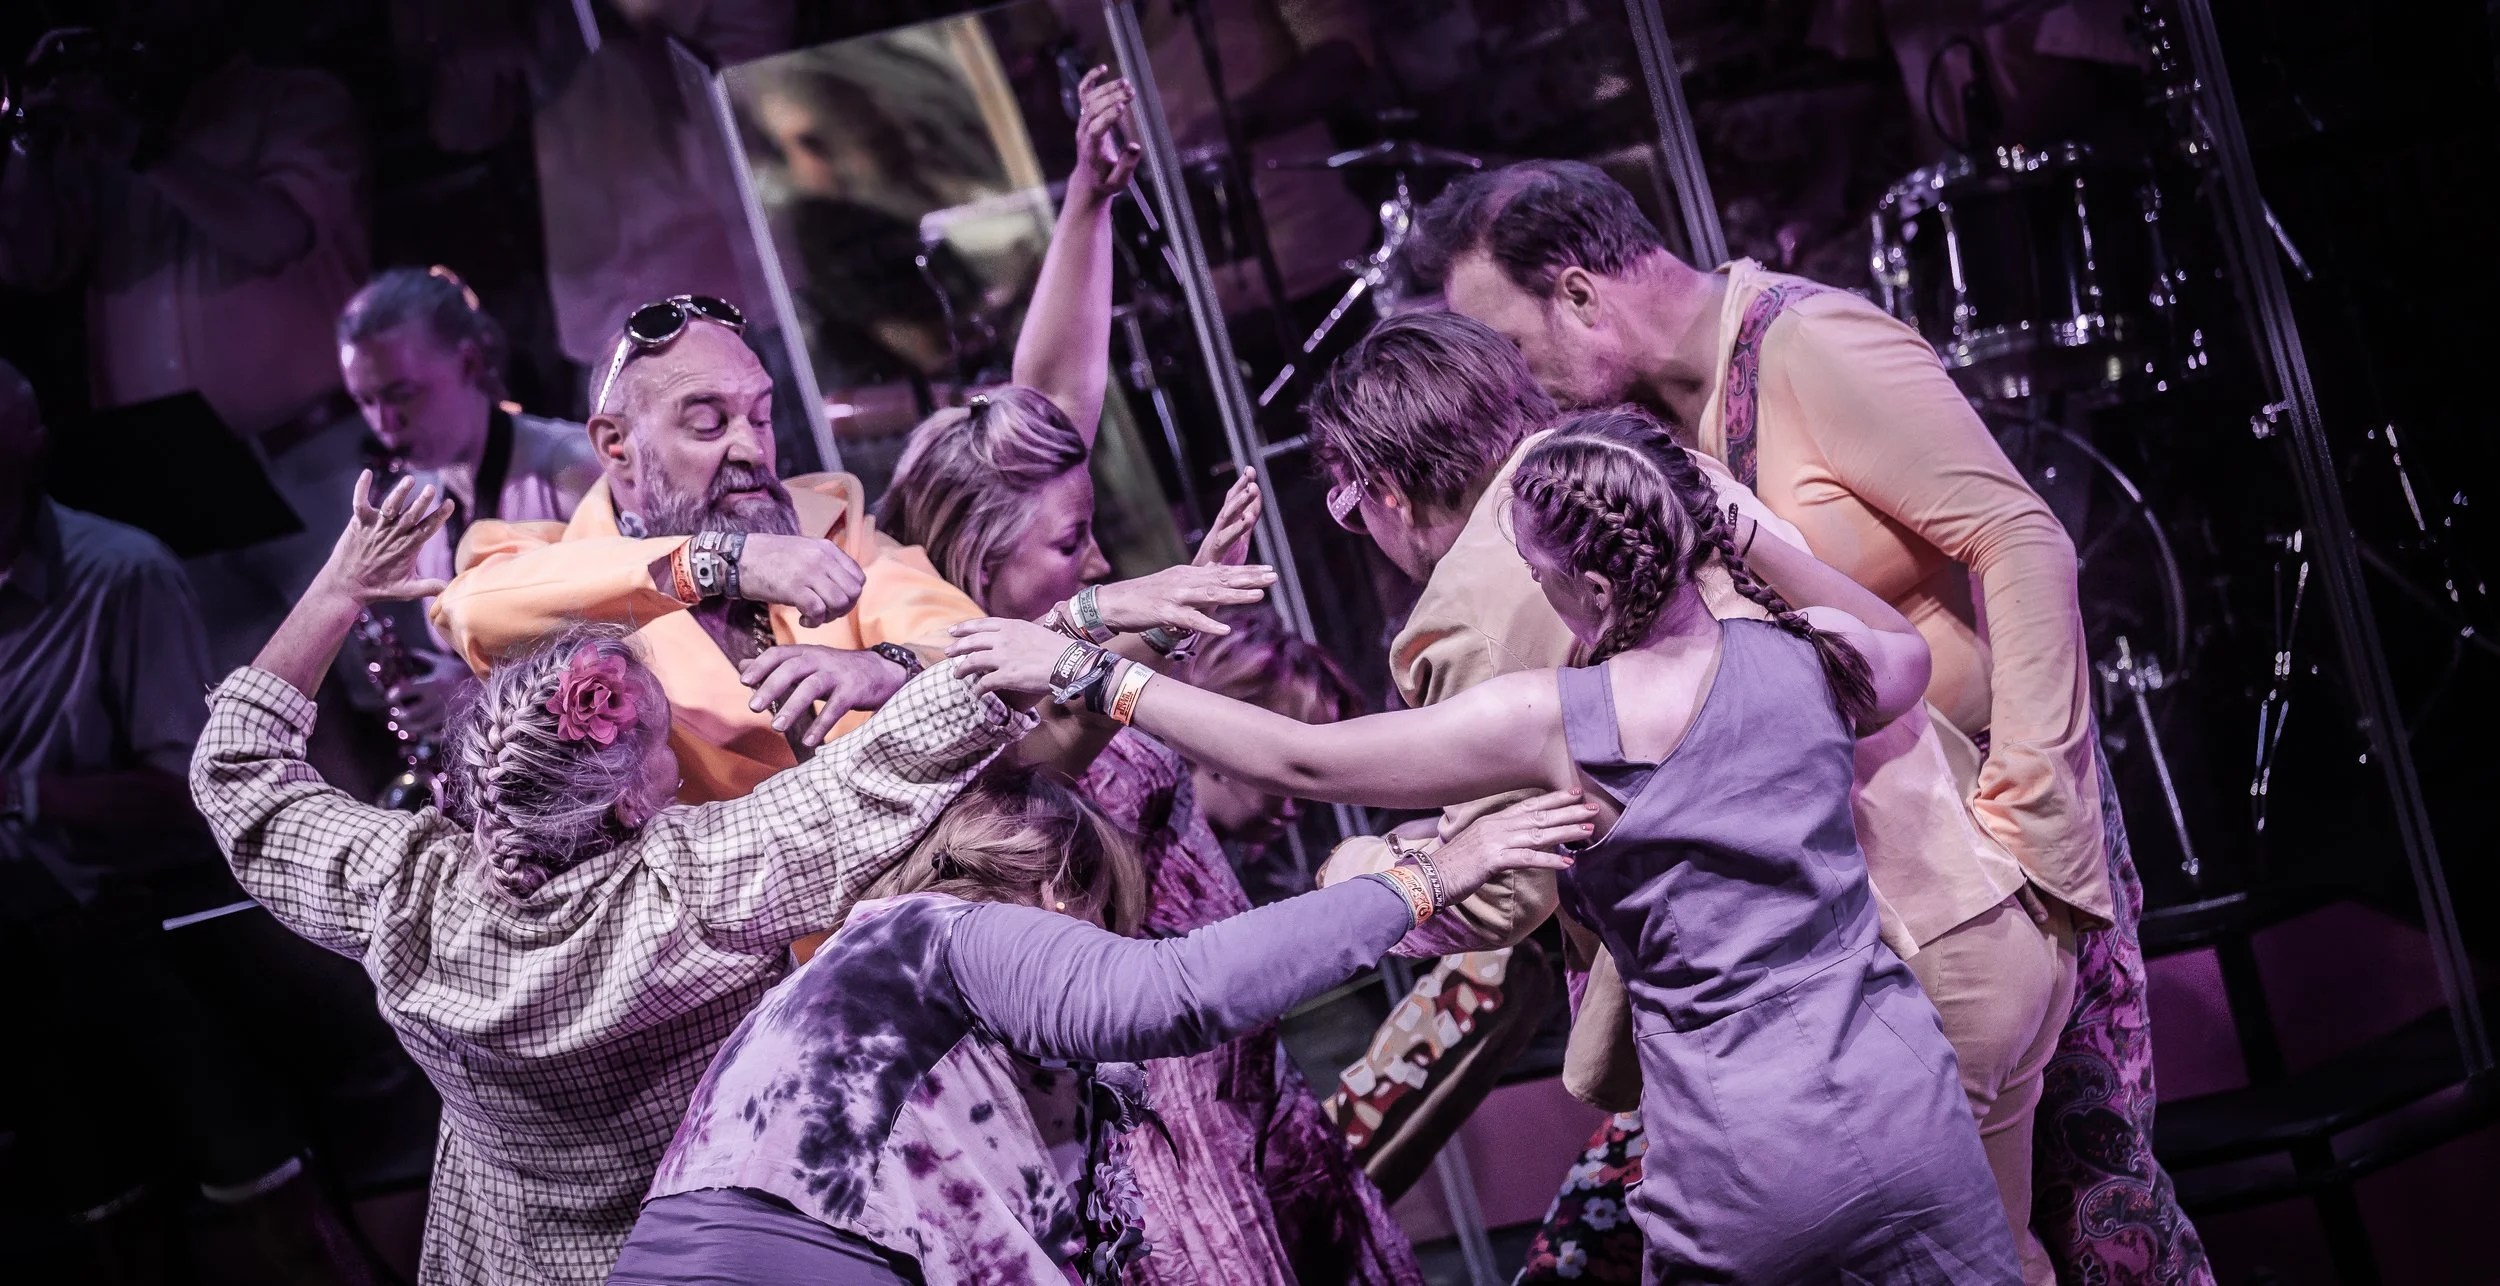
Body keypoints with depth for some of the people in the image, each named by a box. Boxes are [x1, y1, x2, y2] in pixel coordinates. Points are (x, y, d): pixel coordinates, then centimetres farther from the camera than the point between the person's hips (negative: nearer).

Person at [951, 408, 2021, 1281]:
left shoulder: (1551, 725, -12)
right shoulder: (1801, 656, -2)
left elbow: (1300, 760, -6)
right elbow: (1906, 656, 24)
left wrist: (1089, 674, 1)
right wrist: (1747, 534, 14)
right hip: (1904, 1116, 3)